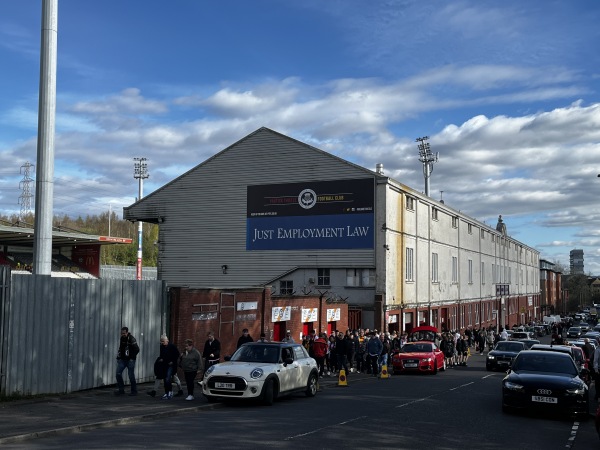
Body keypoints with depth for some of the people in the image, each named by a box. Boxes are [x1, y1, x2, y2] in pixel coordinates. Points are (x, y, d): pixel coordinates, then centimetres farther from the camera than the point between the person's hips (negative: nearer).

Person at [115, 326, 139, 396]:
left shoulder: (131, 339, -14)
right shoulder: (121, 338, 7)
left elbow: (137, 349, -14)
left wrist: (131, 356, -9)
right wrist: (119, 356, 11)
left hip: (130, 360, -6)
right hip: (122, 359, 6)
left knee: (131, 376, -1)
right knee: (118, 374, -2)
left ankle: (134, 391, 11)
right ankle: (121, 390, 9)